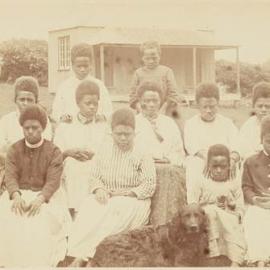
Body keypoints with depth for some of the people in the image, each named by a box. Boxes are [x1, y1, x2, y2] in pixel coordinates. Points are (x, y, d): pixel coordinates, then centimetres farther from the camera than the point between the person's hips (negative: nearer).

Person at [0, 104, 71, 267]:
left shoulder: (53, 151, 0)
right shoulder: (14, 150, 8)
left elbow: (53, 181, -11)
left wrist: (40, 199, -30)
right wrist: (16, 196, -26)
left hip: (45, 195, -2)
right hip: (19, 194, 2)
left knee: (43, 222, -33)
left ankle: (38, 264, -23)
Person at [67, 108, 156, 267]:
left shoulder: (141, 153, -1)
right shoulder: (105, 151, 10)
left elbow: (149, 185, -5)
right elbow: (95, 176, 13)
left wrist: (127, 192, -19)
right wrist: (99, 189, -10)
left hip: (134, 201, -3)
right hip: (106, 197, 3)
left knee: (116, 209, -36)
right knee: (88, 207, -31)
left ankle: (84, 255, -37)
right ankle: (79, 257, -41)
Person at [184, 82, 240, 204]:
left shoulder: (227, 123, 13)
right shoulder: (190, 124, 9)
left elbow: (236, 150, 2)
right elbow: (193, 148, -7)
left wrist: (232, 160, -23)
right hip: (198, 174, -1)